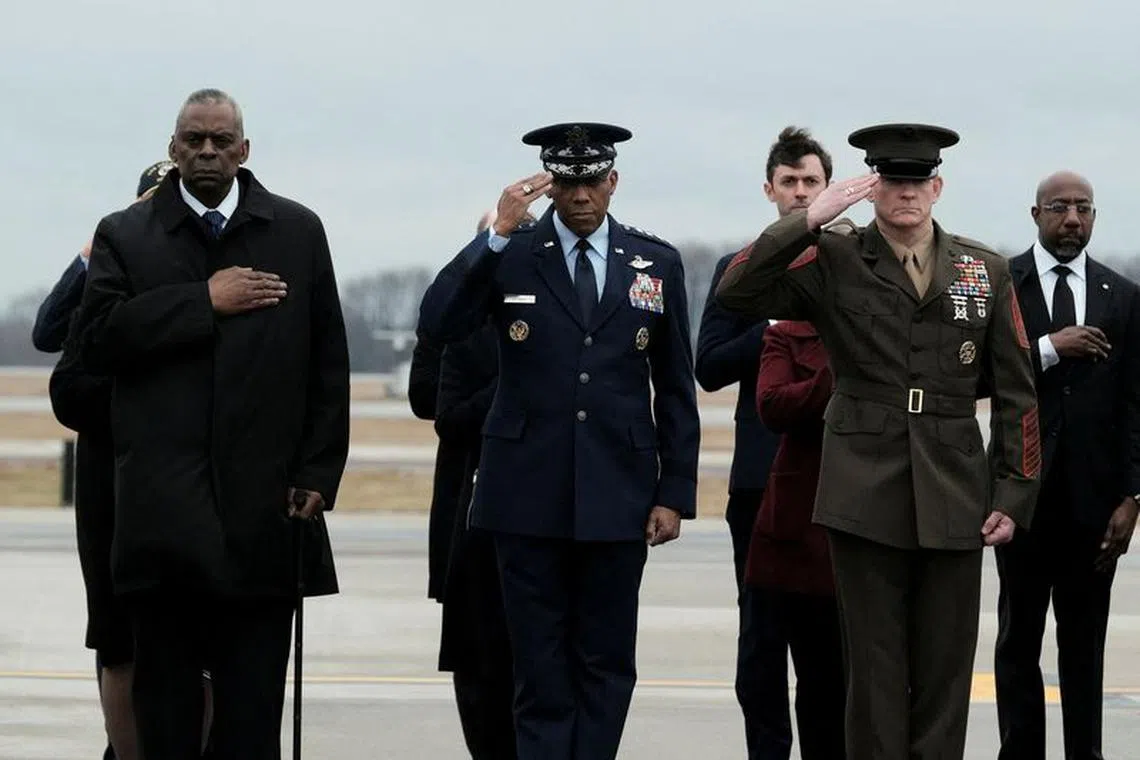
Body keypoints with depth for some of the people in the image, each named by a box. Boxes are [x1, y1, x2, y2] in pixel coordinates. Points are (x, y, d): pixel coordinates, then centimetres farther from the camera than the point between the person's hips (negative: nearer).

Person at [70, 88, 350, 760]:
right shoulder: (125, 236, 9)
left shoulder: (298, 232, 10)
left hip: (263, 505, 0)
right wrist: (204, 300, -10)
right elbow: (96, 337, -6)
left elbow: (328, 364, 8)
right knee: (165, 702, 3)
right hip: (162, 508, 0)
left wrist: (318, 474, 1)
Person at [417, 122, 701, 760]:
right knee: (540, 666, 2)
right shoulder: (508, 256, 3)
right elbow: (438, 323, -13)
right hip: (530, 493, -1)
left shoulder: (657, 264, 7)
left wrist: (676, 492, 3)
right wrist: (498, 233, -18)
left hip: (617, 496, 1)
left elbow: (676, 389, 9)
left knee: (607, 664, 6)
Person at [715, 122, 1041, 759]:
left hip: (955, 501, 2)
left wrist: (1015, 495, 3)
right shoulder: (834, 260, 1)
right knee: (875, 675, 3)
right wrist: (810, 221, -19)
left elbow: (1017, 393, 9)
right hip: (867, 497, -2)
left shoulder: (987, 271, 8)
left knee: (945, 678, 6)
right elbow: (737, 292, -12)